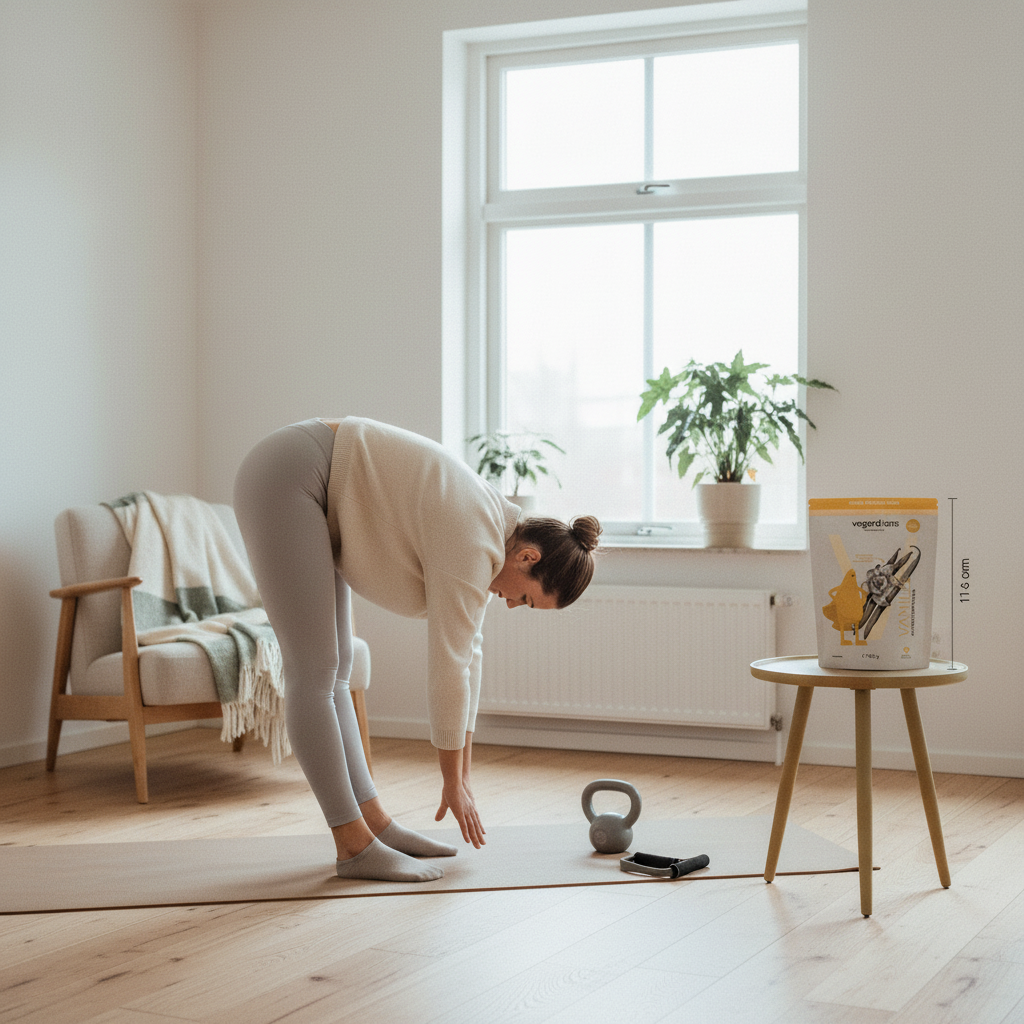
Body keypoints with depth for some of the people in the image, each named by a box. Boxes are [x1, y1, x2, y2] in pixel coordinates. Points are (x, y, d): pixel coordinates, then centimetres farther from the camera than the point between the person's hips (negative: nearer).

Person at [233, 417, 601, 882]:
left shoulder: (488, 530, 7)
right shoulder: (473, 545, -20)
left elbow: (465, 655, 12)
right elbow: (447, 669, -15)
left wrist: (461, 777, 14)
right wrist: (454, 782, -4)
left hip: (303, 484, 10)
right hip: (286, 476, -10)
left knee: (333, 670, 9)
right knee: (314, 673, -10)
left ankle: (373, 822, 12)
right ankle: (355, 846, -8)